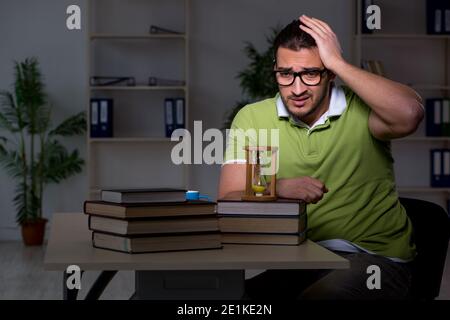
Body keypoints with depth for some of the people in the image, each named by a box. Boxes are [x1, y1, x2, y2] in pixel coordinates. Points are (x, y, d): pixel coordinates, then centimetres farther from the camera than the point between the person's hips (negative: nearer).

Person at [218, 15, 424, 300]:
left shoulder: (360, 108, -6)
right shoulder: (252, 119, 2)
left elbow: (410, 115, -29)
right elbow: (228, 201, -5)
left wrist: (338, 62, -21)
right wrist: (278, 189, -26)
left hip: (375, 255, -3)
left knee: (320, 296, -32)